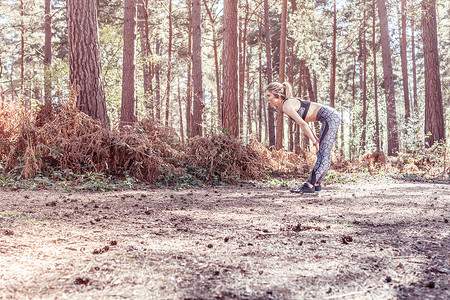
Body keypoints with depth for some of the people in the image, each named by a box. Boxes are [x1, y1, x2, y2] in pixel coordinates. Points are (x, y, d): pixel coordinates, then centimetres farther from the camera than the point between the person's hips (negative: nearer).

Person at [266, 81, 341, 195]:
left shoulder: (286, 106, -15)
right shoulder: (289, 103, 14)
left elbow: (303, 124, -22)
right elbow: (304, 123, 20)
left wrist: (315, 142, -16)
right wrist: (316, 139, 17)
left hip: (330, 117, -10)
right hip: (331, 117, 10)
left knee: (323, 154, -9)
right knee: (322, 154, 10)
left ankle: (309, 186, -11)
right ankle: (316, 185, 15)